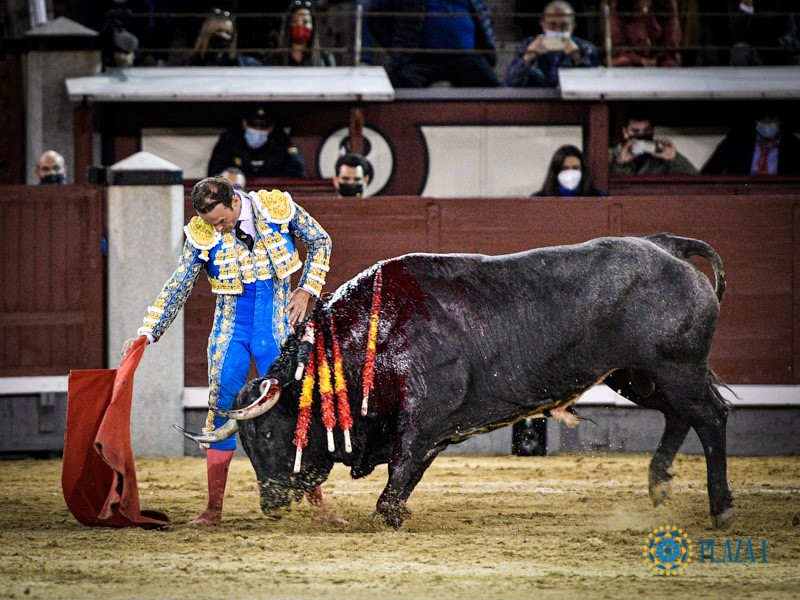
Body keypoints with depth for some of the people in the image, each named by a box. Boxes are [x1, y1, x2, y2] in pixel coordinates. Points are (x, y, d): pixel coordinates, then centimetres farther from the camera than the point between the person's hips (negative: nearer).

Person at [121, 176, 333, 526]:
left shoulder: (278, 208, -8)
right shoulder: (202, 235, -7)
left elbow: (320, 242, 7)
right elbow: (178, 287, -3)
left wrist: (308, 290, -2)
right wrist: (147, 333, -10)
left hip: (278, 330, -1)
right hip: (231, 332, 1)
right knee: (221, 413, -2)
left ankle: (316, 503, 7)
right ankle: (214, 509, 3)